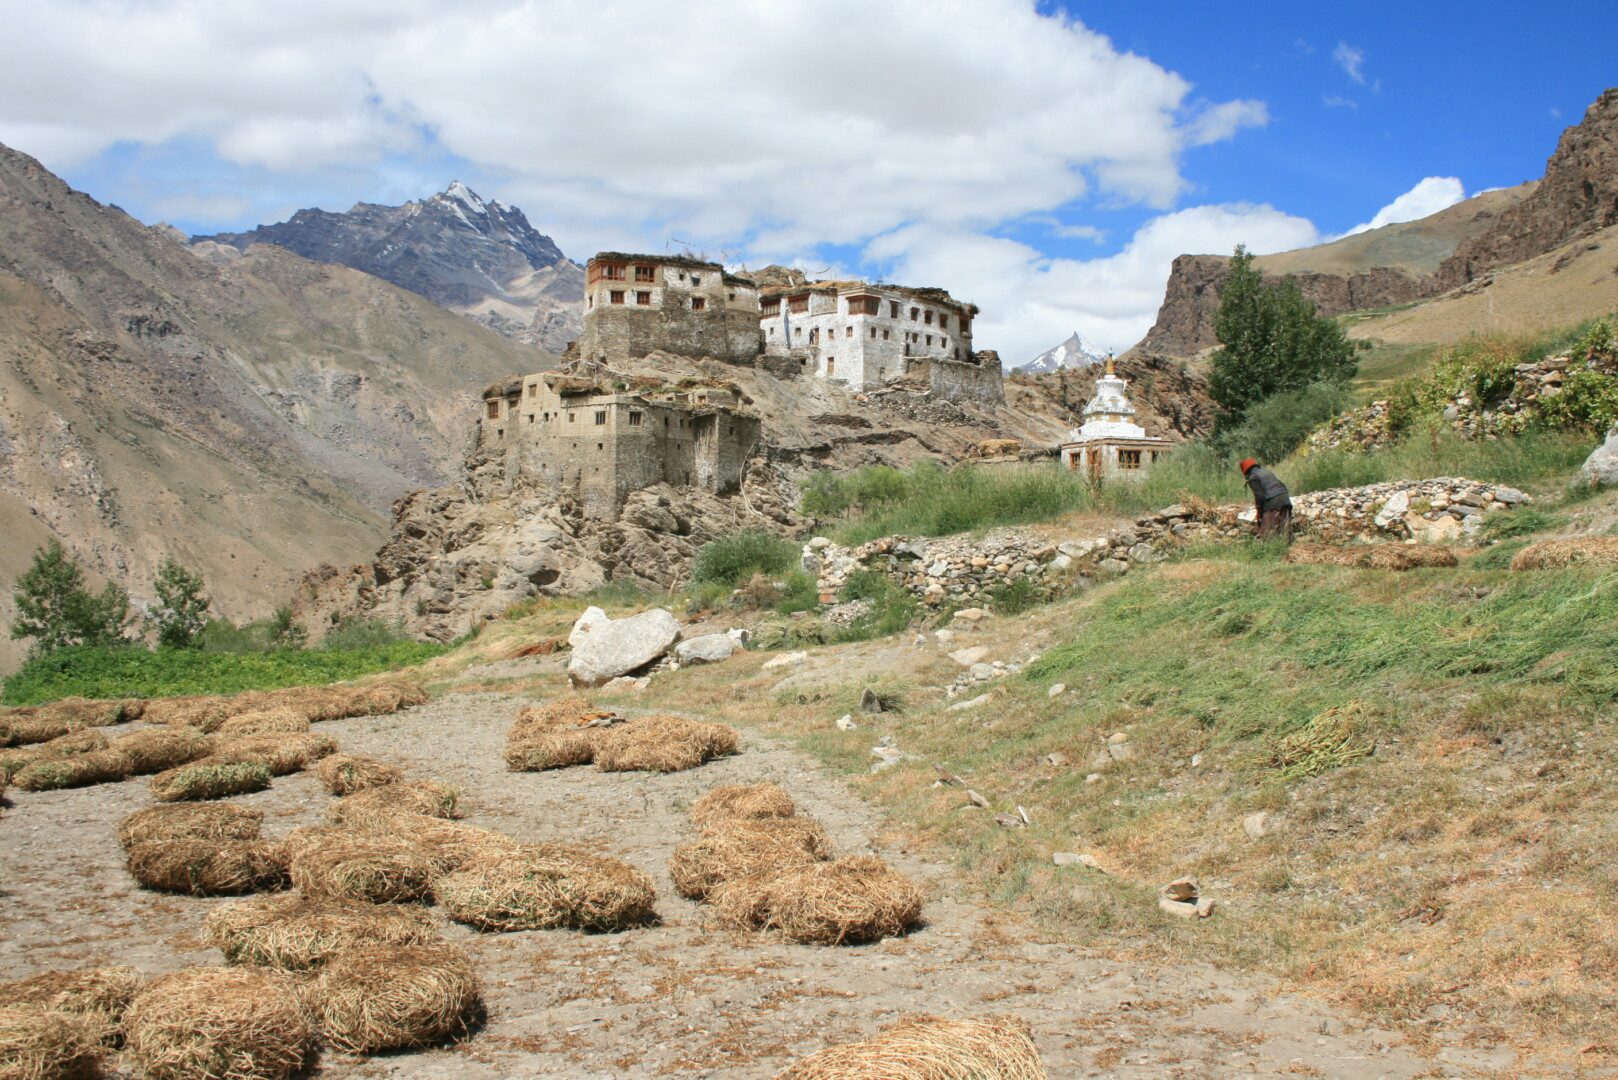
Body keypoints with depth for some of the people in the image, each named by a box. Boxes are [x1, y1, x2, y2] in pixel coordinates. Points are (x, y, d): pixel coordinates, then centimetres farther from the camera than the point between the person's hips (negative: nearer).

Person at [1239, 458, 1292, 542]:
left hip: (1273, 504, -8)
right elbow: (1283, 486, 25)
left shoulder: (1252, 478, 2)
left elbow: (1260, 496, -6)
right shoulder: (1267, 471, 25)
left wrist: (1260, 511, 6)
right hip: (1285, 500, 8)